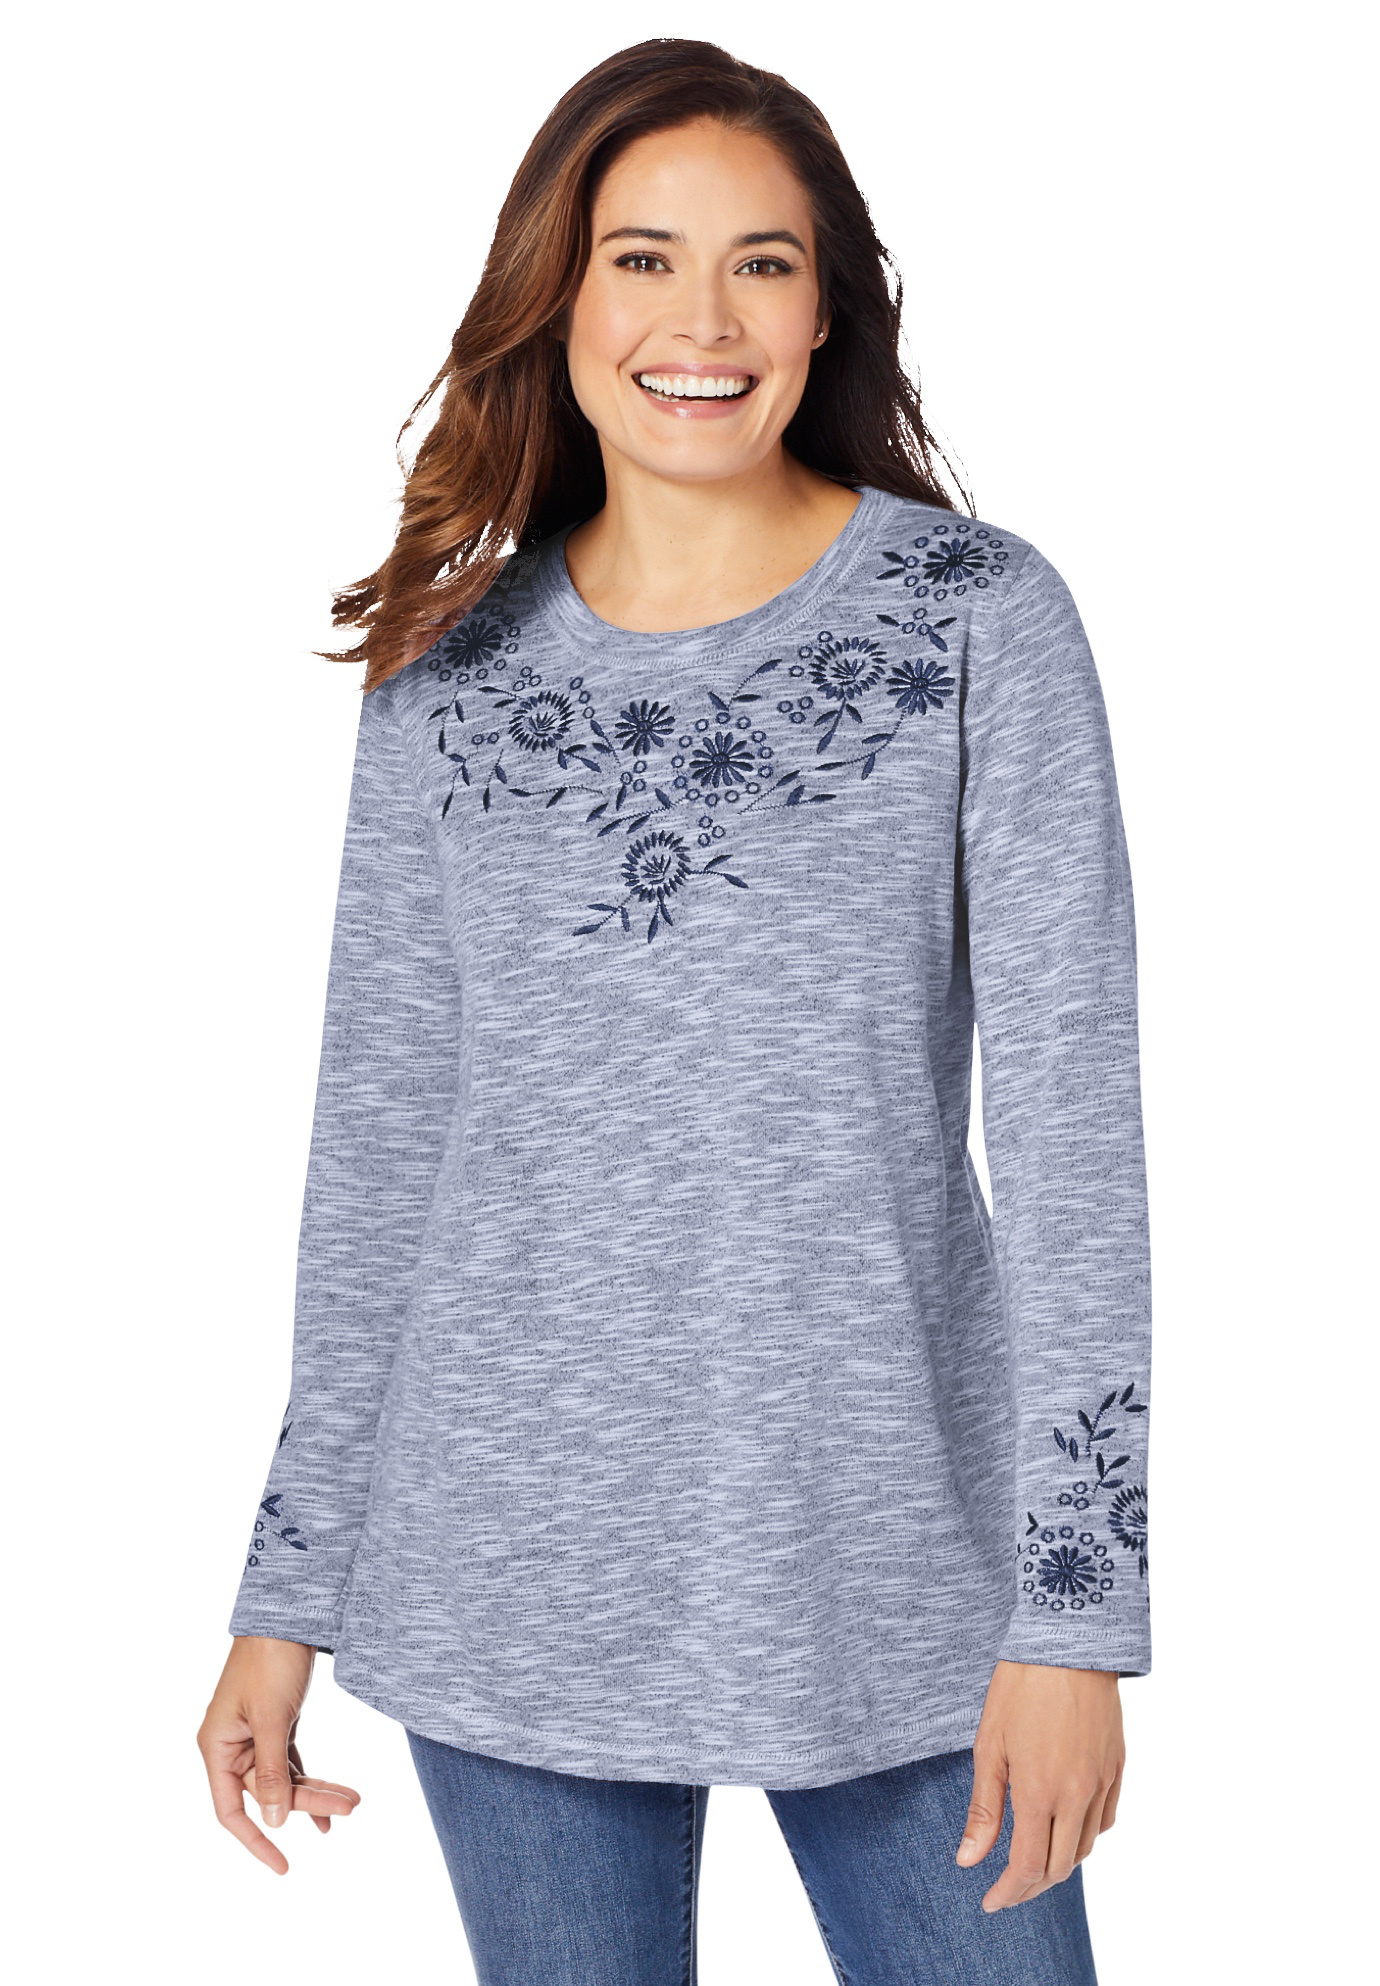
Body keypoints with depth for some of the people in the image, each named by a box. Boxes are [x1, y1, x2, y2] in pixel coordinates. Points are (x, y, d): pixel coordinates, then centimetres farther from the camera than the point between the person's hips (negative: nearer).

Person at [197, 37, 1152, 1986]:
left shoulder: (979, 619, -5)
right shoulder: (454, 670, 3)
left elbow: (1072, 1113, -8)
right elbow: (378, 1135, 6)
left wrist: (1078, 1603, -14)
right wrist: (291, 1591, 6)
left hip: (888, 1558, -2)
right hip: (516, 1570, 2)